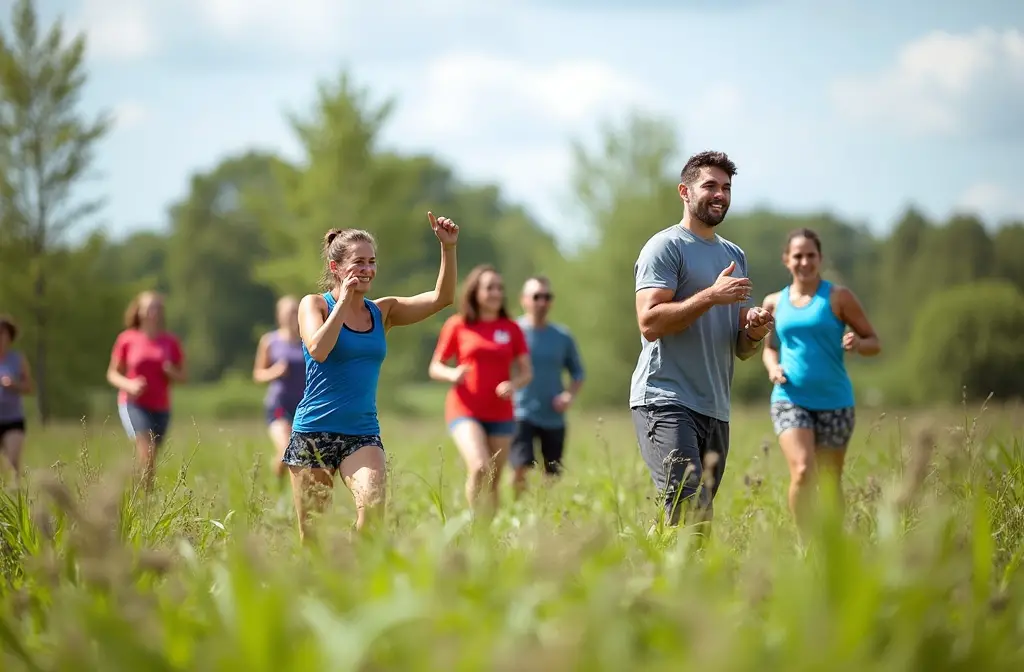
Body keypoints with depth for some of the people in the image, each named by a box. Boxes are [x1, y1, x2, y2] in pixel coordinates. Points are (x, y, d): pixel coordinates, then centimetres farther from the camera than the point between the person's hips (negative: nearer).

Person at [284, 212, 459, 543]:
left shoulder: (382, 311, 10)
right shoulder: (314, 304, -1)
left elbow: (442, 298, 3)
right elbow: (318, 350, -20)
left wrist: (448, 248, -9)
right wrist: (344, 299, -14)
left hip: (363, 434, 3)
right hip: (314, 432, -3)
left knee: (373, 508, -24)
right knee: (311, 535, 2)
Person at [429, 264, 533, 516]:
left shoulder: (511, 329, 7)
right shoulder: (457, 325, 1)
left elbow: (526, 371, 10)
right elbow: (435, 368, 5)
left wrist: (514, 384, -13)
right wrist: (452, 374, -17)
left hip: (501, 414, 3)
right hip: (465, 411, -3)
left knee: (494, 480, 6)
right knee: (479, 467, -24)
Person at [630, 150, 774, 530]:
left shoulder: (735, 256, 21)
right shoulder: (665, 247, -2)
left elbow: (741, 350, 24)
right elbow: (649, 323, -15)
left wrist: (754, 331, 1)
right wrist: (711, 295, -18)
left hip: (715, 409, 8)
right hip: (665, 402, -8)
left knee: (699, 515, 5)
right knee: (693, 512, -21)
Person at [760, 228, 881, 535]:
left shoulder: (838, 297, 0)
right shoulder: (775, 303, 9)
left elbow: (874, 344, 3)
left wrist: (858, 343, -20)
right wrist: (773, 367, 1)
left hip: (834, 401, -1)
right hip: (790, 399, 1)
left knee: (830, 482, 6)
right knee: (802, 472, -19)